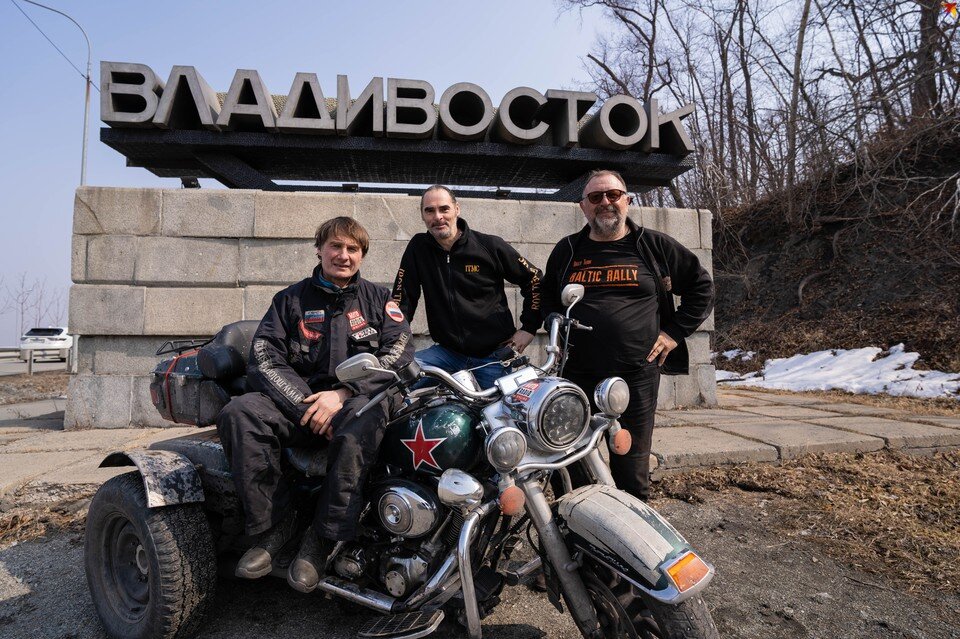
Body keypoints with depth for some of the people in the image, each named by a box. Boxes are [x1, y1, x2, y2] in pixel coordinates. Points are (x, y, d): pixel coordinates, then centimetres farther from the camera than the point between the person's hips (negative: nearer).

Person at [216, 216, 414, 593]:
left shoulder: (378, 299, 13)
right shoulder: (290, 300, 14)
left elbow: (400, 352, -3)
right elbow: (264, 360, 2)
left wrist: (342, 394, -15)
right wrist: (307, 407, -14)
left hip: (358, 399, -2)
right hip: (299, 399, 2)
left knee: (363, 417, -37)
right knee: (238, 414, -25)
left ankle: (322, 539, -24)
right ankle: (273, 525, -13)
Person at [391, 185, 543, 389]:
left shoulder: (490, 246, -6)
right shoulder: (418, 247, 0)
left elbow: (534, 279, 3)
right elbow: (402, 297, 1)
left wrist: (529, 327, -1)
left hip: (494, 355, -1)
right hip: (447, 352, 2)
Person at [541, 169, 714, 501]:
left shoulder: (656, 246, 6)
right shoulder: (566, 250, 12)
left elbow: (701, 286, 12)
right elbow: (546, 296, 28)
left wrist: (675, 331, 3)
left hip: (637, 375, -2)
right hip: (577, 376, 2)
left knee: (632, 471, 8)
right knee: (572, 472, 9)